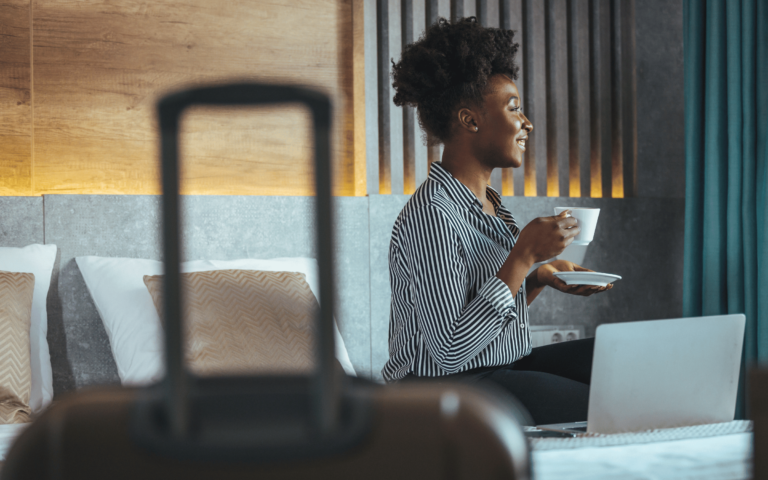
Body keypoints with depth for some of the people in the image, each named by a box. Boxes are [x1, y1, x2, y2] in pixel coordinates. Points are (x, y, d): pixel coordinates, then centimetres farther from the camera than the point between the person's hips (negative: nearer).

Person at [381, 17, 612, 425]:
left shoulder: (489, 205, 12)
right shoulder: (431, 212, -18)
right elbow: (450, 349, -24)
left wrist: (541, 277, 2)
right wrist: (524, 256, -21)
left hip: (505, 368, 10)